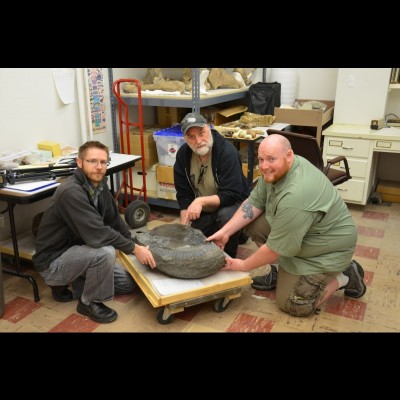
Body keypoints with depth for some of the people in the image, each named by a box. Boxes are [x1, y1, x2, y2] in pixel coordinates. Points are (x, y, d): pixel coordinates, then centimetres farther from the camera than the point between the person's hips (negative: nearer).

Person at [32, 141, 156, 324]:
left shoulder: (99, 185, -2)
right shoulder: (71, 192, -29)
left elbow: (115, 220, 9)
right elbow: (97, 234, -34)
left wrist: (134, 244, 0)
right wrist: (134, 248, -26)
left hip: (76, 251, 9)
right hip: (53, 261, -9)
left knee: (128, 283, 9)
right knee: (105, 252, -33)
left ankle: (65, 284, 16)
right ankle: (89, 302, -7)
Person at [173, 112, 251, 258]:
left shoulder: (227, 151, -26)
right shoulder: (183, 154, -10)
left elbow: (231, 195, -29)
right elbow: (184, 194, -5)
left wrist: (201, 201, -40)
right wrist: (184, 227, -11)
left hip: (231, 203, -5)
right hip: (204, 212, 5)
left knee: (226, 216, -37)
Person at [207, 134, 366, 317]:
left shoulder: (295, 196, -38)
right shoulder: (277, 169, -12)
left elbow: (276, 248, -28)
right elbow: (254, 202, -3)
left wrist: (243, 265, -14)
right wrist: (225, 231, -11)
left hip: (326, 248, -8)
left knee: (291, 305, -5)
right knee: (253, 224, -5)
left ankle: (344, 277, 9)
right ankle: (283, 272, 10)